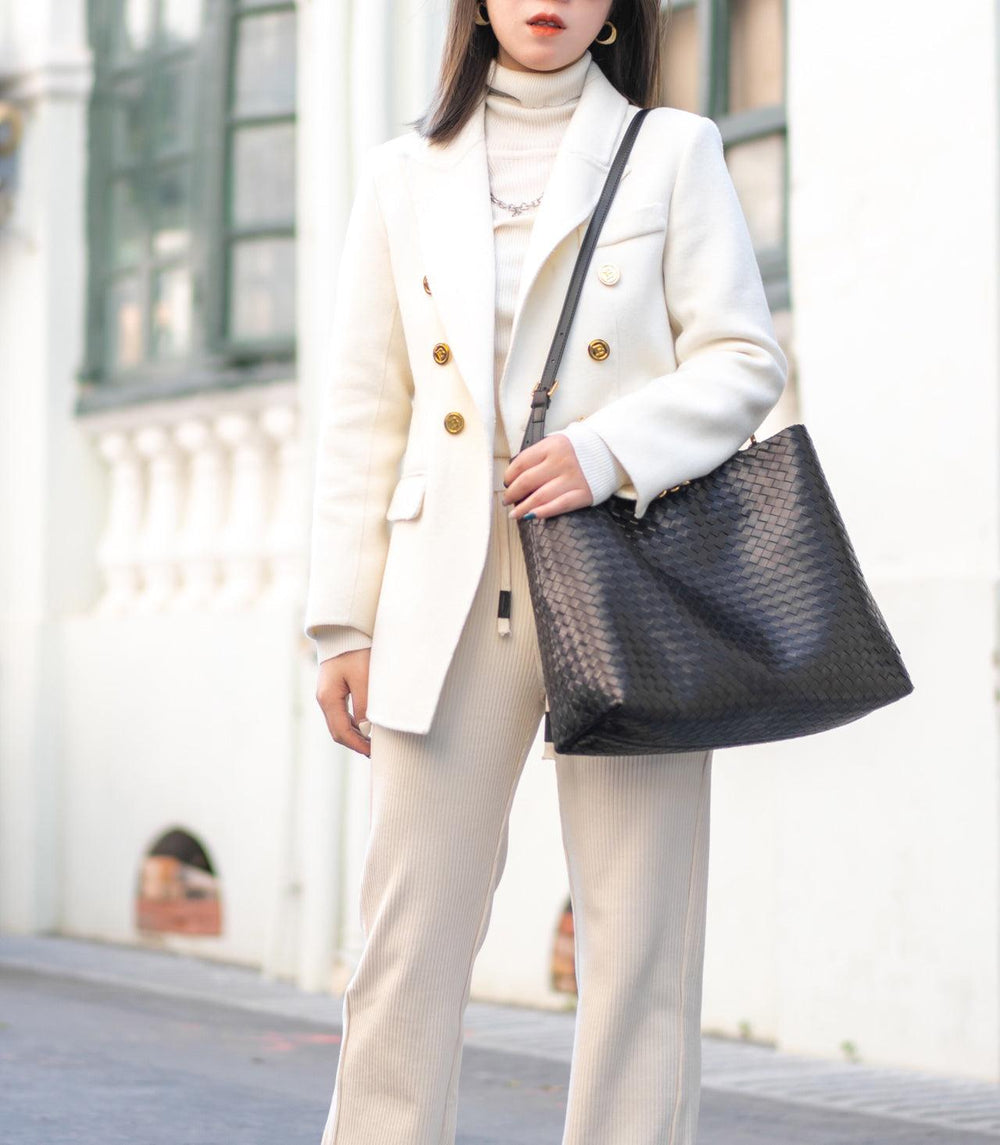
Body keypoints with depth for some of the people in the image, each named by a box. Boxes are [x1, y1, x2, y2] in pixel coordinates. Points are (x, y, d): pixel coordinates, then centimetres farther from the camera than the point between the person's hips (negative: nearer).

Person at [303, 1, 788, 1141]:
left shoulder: (674, 153, 10)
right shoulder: (405, 172, 15)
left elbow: (743, 361, 3)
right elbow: (363, 413, 12)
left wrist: (610, 450, -14)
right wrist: (344, 623, 6)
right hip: (452, 594, 1)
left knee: (638, 937, -3)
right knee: (410, 929, -2)